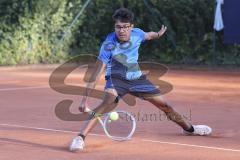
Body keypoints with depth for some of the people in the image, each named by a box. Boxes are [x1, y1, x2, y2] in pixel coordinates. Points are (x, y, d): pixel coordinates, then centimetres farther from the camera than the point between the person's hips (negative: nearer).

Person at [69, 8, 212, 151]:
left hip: (136, 78, 5)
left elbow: (148, 35, 16)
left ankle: (189, 128, 36)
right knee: (107, 103, -35)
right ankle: (80, 137, -41)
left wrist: (158, 34, 5)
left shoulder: (137, 34, -15)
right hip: (116, 79, -5)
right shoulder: (109, 45, -28)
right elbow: (97, 73, -31)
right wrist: (85, 98, -35)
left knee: (164, 105, 10)